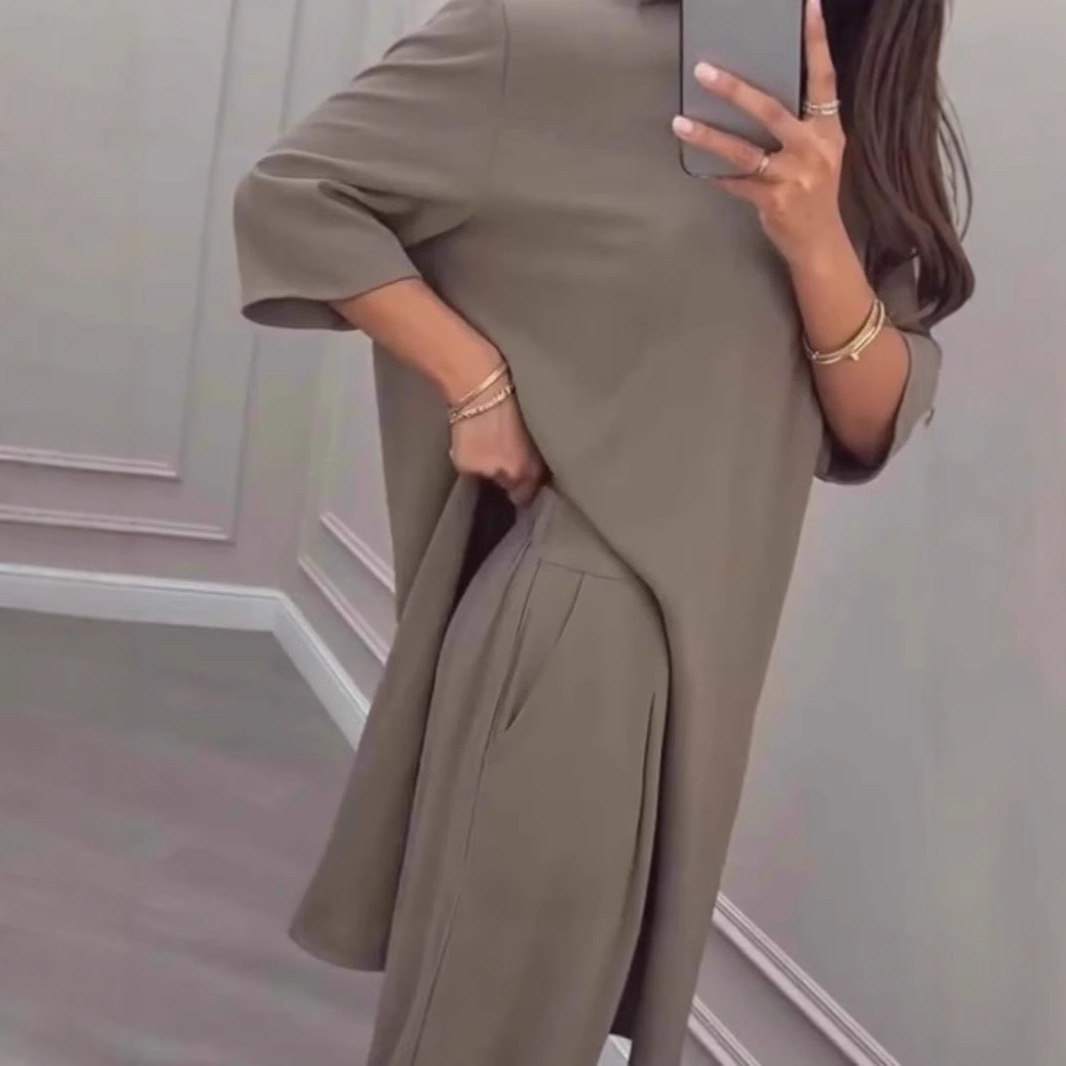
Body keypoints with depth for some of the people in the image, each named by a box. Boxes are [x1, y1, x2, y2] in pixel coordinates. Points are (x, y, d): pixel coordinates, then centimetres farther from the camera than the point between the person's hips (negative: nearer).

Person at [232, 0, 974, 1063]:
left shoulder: (865, 134, 7)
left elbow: (874, 428, 1)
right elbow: (292, 193, -6)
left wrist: (818, 244, -17)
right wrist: (477, 382, -15)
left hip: (711, 634, 6)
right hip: (571, 617, -6)